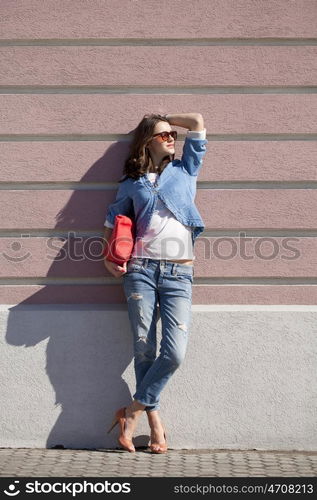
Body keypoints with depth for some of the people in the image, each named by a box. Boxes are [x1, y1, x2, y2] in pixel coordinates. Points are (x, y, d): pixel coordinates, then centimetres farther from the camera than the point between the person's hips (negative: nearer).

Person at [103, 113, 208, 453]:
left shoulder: (185, 169, 16)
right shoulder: (131, 182, 15)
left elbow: (197, 121, 12)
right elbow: (112, 222, 19)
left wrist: (166, 119, 23)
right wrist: (108, 256, 5)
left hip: (179, 274, 0)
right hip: (140, 270, 0)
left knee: (174, 353, -13)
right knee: (144, 351, -3)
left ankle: (133, 411, 4)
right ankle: (155, 422, 8)